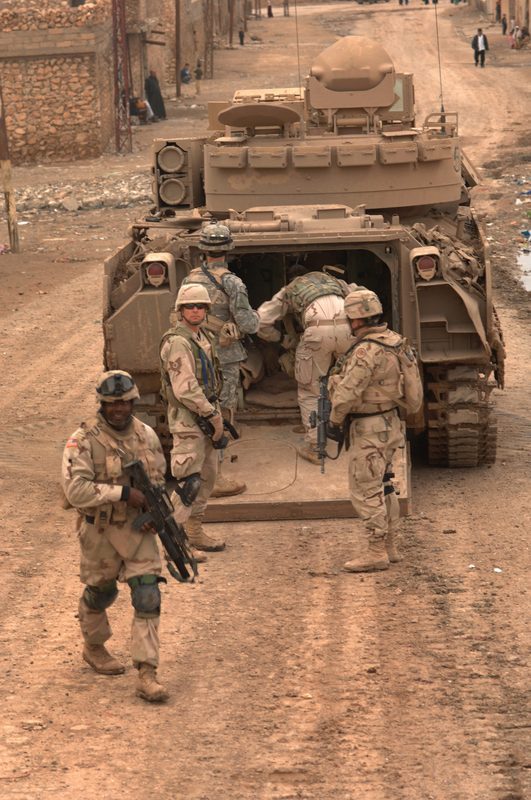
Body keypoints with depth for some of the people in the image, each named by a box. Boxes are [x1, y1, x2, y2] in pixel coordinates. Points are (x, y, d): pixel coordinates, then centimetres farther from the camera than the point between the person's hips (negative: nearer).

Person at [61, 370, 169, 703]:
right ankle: (94, 647, 45)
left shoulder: (147, 435, 1)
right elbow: (75, 490, -26)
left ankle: (147, 673, -8)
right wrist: (124, 493, -29)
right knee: (100, 592, 16)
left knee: (148, 597, -7)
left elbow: (160, 477, 16)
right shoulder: (84, 440, -16)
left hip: (139, 528, 3)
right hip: (101, 531, -3)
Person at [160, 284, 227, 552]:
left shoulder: (204, 337, 13)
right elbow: (185, 389, -22)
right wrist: (213, 415, -17)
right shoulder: (177, 342, -18)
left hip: (206, 416, 10)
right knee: (190, 481, -13)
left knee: (207, 476, 15)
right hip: (187, 419, -10)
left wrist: (216, 413, 14)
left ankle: (194, 531, 25)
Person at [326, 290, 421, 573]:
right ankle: (389, 547, 23)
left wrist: (334, 422, -8)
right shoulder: (394, 342, 7)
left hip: (369, 431, -10)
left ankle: (376, 553, -1)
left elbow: (347, 392, -24)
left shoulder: (367, 351, -24)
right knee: (382, 488, 17)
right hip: (389, 424, 10)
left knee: (365, 492, -4)